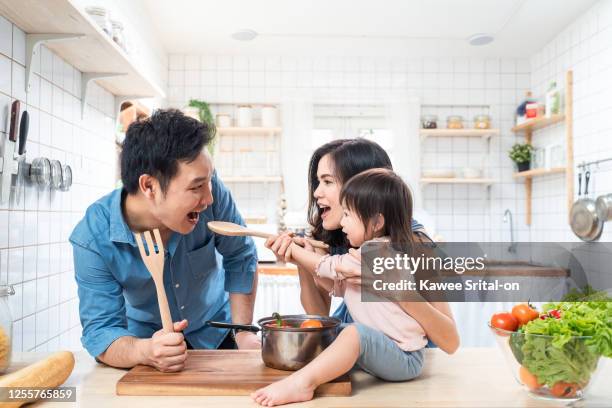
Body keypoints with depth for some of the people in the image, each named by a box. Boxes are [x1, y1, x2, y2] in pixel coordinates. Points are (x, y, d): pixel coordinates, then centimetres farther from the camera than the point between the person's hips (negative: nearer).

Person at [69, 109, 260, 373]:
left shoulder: (208, 189, -24)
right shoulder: (93, 239, -25)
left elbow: (240, 258, -10)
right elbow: (100, 331, -22)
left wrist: (243, 332, -10)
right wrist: (146, 351, -43)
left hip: (215, 334, 1)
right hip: (146, 339, 0)